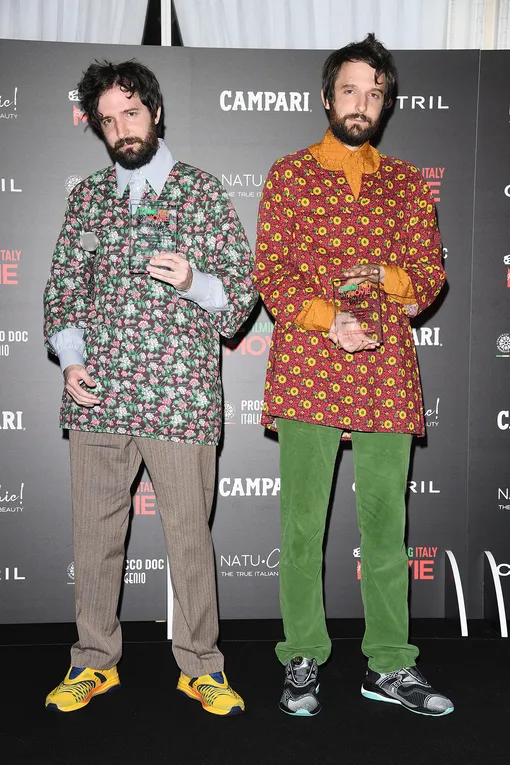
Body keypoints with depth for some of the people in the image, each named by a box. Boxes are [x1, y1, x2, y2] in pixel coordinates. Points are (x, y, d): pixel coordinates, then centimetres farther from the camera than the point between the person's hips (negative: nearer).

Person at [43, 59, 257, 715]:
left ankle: (200, 665, 23)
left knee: (189, 534, 5)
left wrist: (194, 282, -16)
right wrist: (70, 358, -1)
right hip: (96, 393, 3)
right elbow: (63, 287, 15)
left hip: (180, 396, -2)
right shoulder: (86, 197, 14)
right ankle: (94, 660, 27)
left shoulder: (202, 191, 7)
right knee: (94, 530, 10)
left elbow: (243, 289, 4)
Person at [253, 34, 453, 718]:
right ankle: (303, 661, 16)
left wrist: (386, 278, -10)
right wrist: (327, 316, -15)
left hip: (387, 372, 2)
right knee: (302, 521, 2)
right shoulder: (289, 174, 8)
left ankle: (389, 666, 19)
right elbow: (269, 270, 1)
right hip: (307, 370, -2)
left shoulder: (407, 182, 16)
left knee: (386, 520, 7)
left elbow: (432, 273, 12)